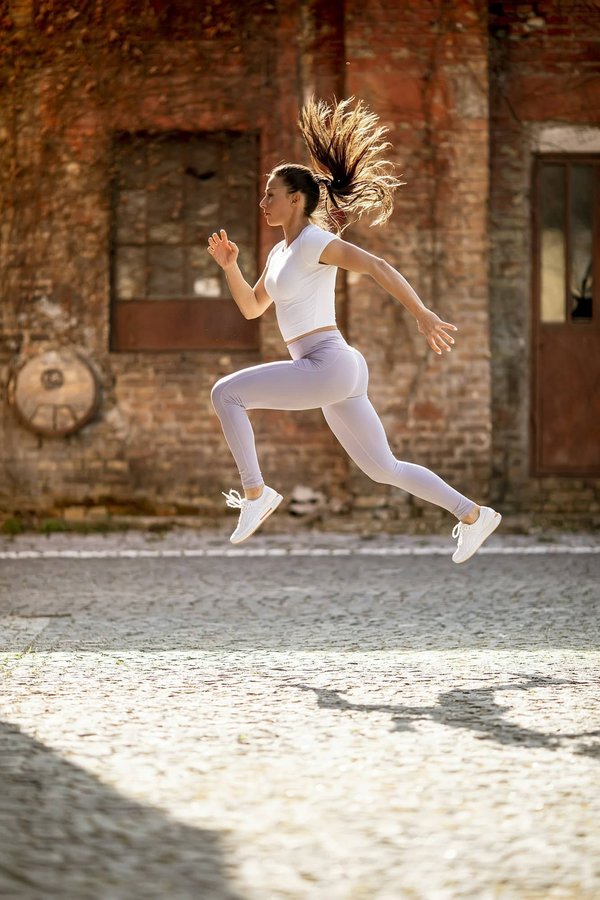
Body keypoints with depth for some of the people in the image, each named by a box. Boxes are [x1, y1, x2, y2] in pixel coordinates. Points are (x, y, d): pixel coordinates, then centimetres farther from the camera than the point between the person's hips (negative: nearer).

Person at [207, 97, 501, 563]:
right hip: (332, 373, 10)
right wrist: (229, 265, 11)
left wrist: (423, 314, -27)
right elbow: (251, 307, 27)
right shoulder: (282, 251, 19)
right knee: (384, 469, 15)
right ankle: (473, 514, 21)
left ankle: (255, 493, -7)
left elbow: (378, 266, -19)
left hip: (330, 366, -10)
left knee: (225, 393, -12)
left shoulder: (315, 240, -8)